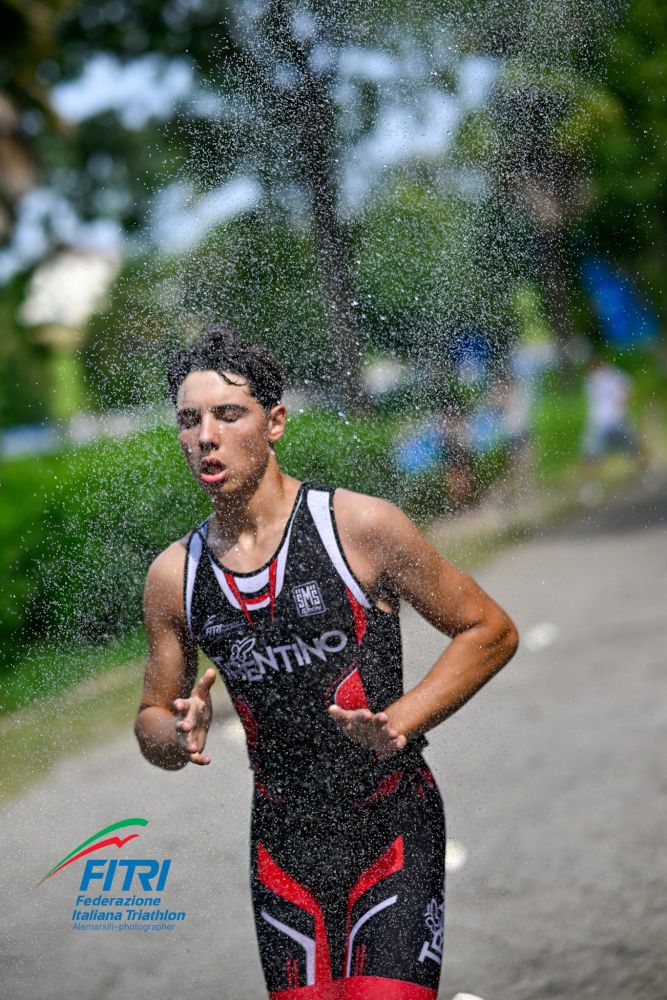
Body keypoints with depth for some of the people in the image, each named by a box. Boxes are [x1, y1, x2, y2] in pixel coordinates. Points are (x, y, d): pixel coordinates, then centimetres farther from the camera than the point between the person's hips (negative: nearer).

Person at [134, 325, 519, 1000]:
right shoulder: (173, 577, 2)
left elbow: (491, 631, -3)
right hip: (283, 841, 4)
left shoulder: (359, 526, -10)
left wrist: (397, 724, -15)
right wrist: (178, 735, -11)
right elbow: (152, 719, 13)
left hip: (393, 826, -4)